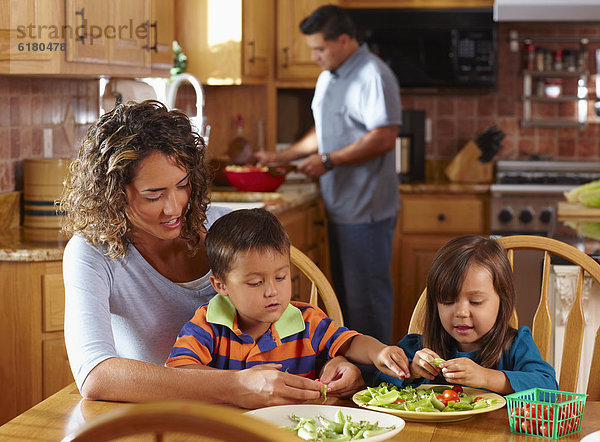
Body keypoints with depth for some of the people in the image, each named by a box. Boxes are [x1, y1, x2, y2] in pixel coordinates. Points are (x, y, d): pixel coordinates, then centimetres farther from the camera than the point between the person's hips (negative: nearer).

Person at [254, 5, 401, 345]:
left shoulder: (373, 76, -14)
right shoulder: (327, 78, 16)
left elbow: (384, 138, -22)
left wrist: (330, 161, -21)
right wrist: (280, 158, 18)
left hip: (367, 209, -9)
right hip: (340, 207, 9)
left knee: (366, 294, -3)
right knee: (344, 293, 15)